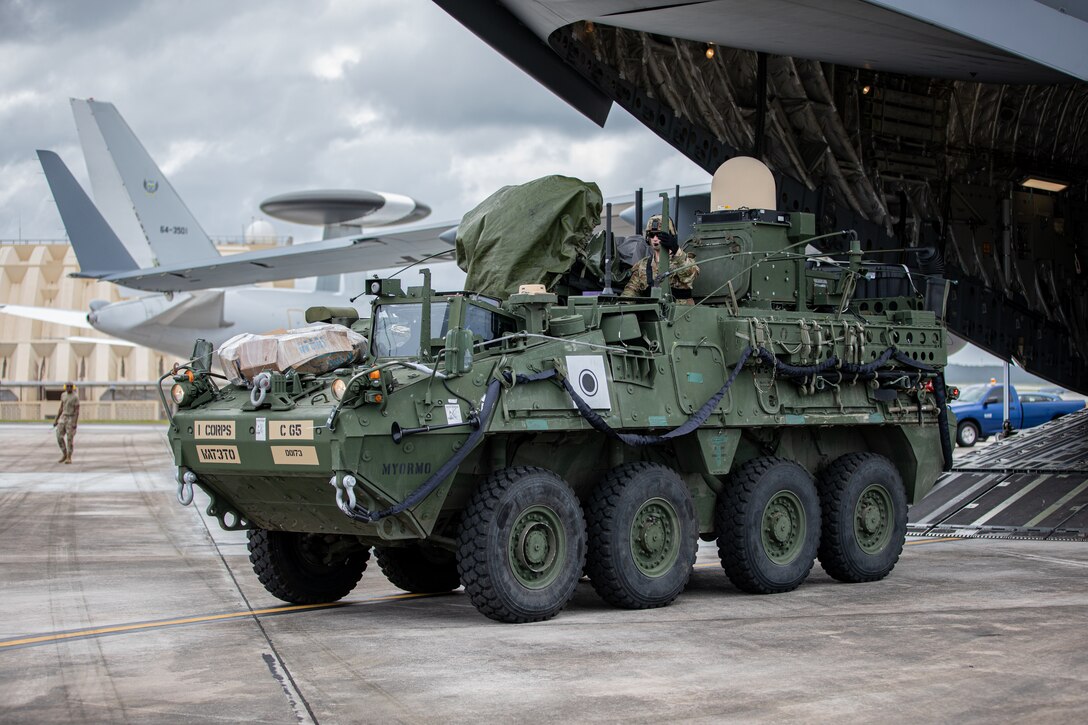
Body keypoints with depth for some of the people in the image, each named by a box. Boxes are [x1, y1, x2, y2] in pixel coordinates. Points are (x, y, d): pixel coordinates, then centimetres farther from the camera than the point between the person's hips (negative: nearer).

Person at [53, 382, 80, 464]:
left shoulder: (76, 397, -12)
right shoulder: (63, 395, 8)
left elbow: (77, 410, -14)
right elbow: (61, 408, 12)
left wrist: (75, 423, -21)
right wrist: (56, 420, 10)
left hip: (72, 419, -6)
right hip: (63, 418, 6)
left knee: (70, 439, -6)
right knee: (59, 437, -1)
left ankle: (69, 458, 2)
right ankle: (64, 454, 14)